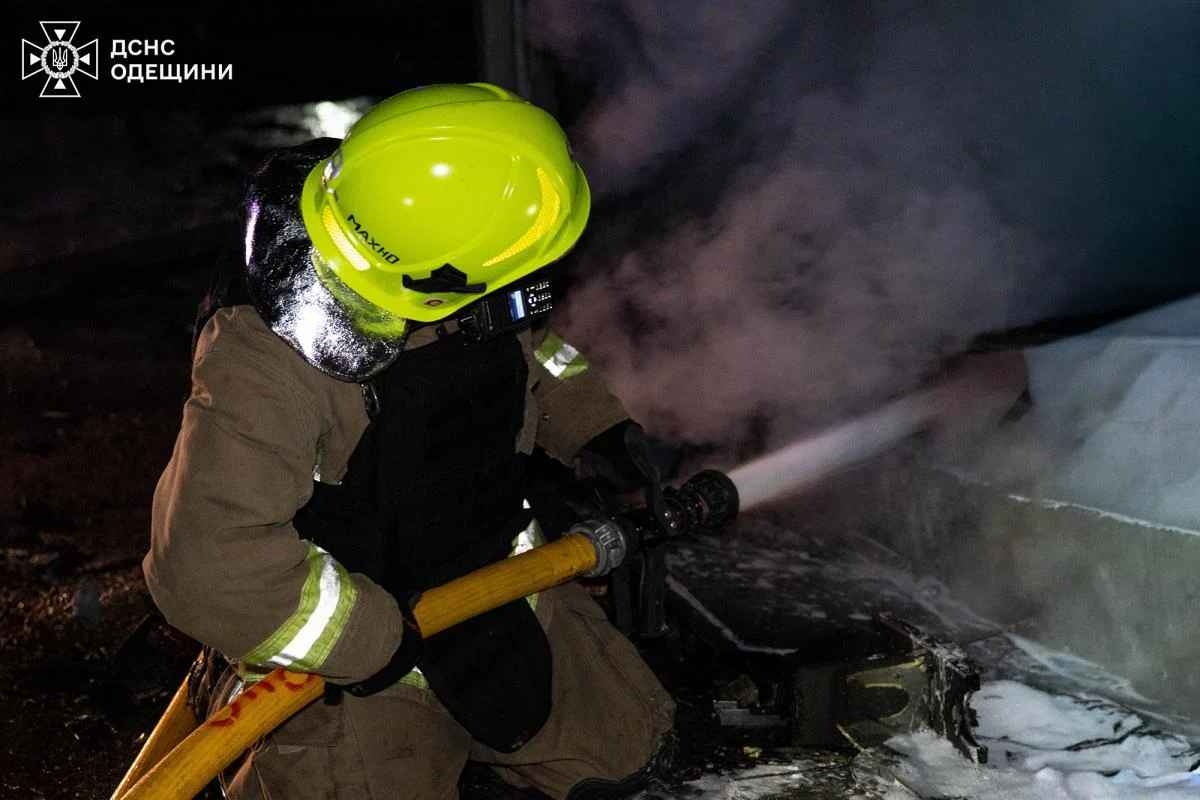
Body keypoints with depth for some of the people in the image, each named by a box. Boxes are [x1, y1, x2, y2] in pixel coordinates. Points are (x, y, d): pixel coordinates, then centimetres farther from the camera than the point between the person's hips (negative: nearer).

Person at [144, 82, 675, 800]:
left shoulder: (484, 295, -12)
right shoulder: (269, 358, -33)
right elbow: (211, 565, -36)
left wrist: (610, 438, 1)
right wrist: (396, 646, -29)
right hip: (358, 657, -6)